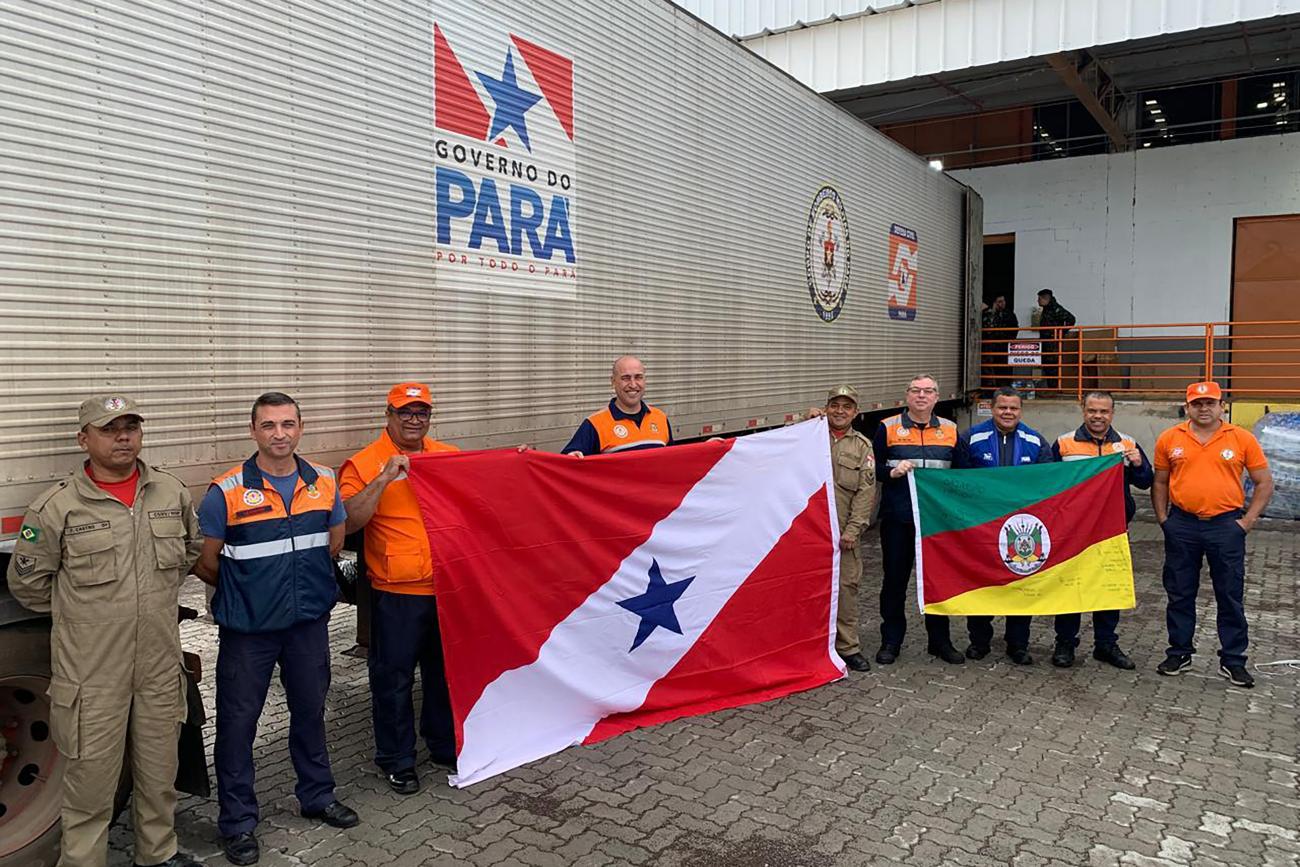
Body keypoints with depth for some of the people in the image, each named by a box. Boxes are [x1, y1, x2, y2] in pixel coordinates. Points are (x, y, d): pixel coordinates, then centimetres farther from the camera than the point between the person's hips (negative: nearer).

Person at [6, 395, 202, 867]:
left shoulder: (172, 492, 1)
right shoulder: (57, 505, -10)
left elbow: (190, 549, 18)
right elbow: (26, 581, 0)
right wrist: (82, 611, 6)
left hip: (161, 664, 4)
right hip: (93, 673, -4)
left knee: (160, 773, 18)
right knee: (91, 779, 6)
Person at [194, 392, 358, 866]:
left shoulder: (324, 482, -2)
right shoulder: (226, 491, -13)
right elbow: (206, 563, -4)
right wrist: (242, 591, 7)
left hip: (309, 622, 3)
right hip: (247, 629, -3)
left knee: (310, 710, 18)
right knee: (238, 721, 7)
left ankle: (317, 795, 37)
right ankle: (238, 821, 24)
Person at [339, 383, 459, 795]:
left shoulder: (450, 456, 8)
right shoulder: (364, 464, -6)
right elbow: (348, 522, -17)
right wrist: (386, 478, -24)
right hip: (396, 593, -4)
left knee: (446, 671, 19)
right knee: (394, 677, 7)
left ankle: (446, 745, 38)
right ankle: (397, 760, 25)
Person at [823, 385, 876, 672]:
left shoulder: (862, 446, 8)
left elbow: (865, 492, 2)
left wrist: (852, 530, -6)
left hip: (843, 532, 1)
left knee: (847, 585, 2)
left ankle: (848, 646, 14)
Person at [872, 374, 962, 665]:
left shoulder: (951, 431, 8)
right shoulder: (888, 428, 0)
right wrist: (892, 472, -17)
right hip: (897, 518, -2)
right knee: (895, 580, 6)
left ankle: (939, 640, 25)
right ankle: (891, 641, 19)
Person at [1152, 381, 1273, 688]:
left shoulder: (1242, 439, -1)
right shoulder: (1169, 439, 2)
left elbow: (1265, 482, 4)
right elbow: (1160, 482, 10)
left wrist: (1248, 520, -3)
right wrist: (1163, 519, 3)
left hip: (1226, 525, -1)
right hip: (1182, 526, 1)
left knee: (1231, 596, 7)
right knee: (1179, 594, 10)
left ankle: (1233, 660, 19)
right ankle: (1179, 653, 23)